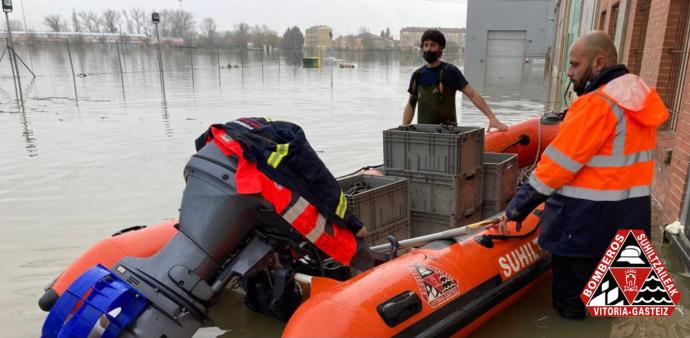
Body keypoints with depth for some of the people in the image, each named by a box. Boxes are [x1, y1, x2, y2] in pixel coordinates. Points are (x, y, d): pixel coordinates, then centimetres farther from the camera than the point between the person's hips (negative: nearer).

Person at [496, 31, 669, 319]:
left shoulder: (595, 105, -20)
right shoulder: (640, 97, 8)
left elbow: (558, 165, -20)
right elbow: (620, 161, 12)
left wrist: (517, 208, -13)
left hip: (587, 223, -9)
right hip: (629, 219, 9)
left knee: (571, 307, 9)